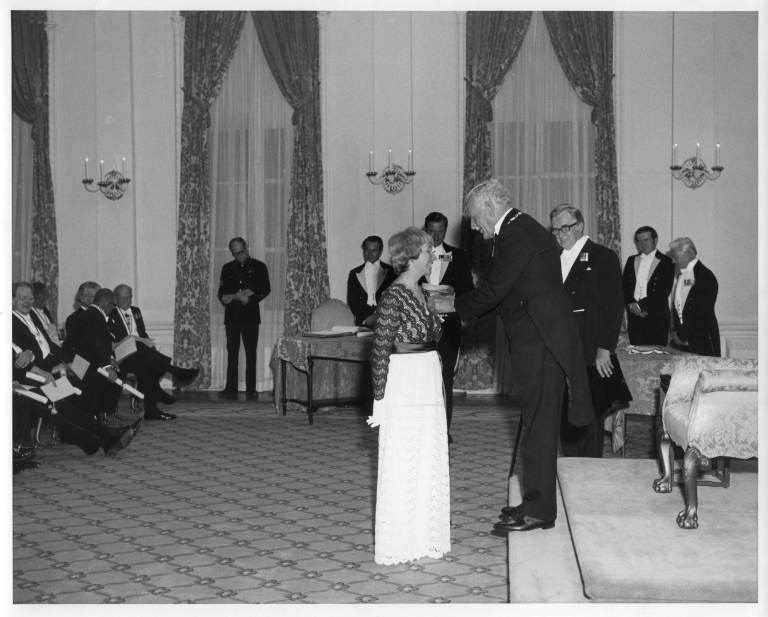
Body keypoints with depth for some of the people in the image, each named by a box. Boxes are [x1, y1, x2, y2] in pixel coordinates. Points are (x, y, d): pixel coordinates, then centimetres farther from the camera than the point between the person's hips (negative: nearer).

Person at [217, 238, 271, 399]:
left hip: (251, 315, -2)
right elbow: (222, 293, 8)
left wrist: (249, 299, -15)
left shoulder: (259, 266, 6)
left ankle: (251, 389, 0)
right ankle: (230, 388, 5)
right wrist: (238, 296, -11)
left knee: (251, 354, -3)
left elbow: (265, 290, -1)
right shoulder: (227, 268, 13)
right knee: (232, 353, 2)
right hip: (232, 315, 2)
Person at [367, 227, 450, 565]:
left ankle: (424, 536, 24)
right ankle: (399, 543, 11)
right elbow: (379, 351, -14)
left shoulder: (419, 293, 12)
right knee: (402, 462, 0)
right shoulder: (393, 297, -14)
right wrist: (380, 399, -13)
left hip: (428, 383, 9)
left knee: (428, 460, 13)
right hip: (403, 385, -9)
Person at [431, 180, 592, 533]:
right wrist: (459, 305, 12)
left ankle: (539, 511, 2)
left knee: (539, 424, -5)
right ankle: (537, 502, 24)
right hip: (537, 339, 10)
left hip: (539, 341, -10)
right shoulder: (522, 229, 16)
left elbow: (493, 290, -18)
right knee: (539, 424, 15)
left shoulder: (516, 235, -16)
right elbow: (501, 290, 18)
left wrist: (452, 305, -4)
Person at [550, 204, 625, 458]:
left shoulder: (603, 257, -1)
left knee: (589, 416, -2)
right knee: (566, 415, 6)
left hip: (591, 355, -5)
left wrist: (604, 350, -13)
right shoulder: (555, 259, 17)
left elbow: (613, 307, -6)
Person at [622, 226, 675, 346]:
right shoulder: (631, 260, 16)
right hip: (634, 315, 4)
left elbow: (663, 292, -8)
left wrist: (640, 305, -12)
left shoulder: (666, 262, 1)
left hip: (657, 317, -4)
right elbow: (624, 286, 9)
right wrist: (632, 304, -9)